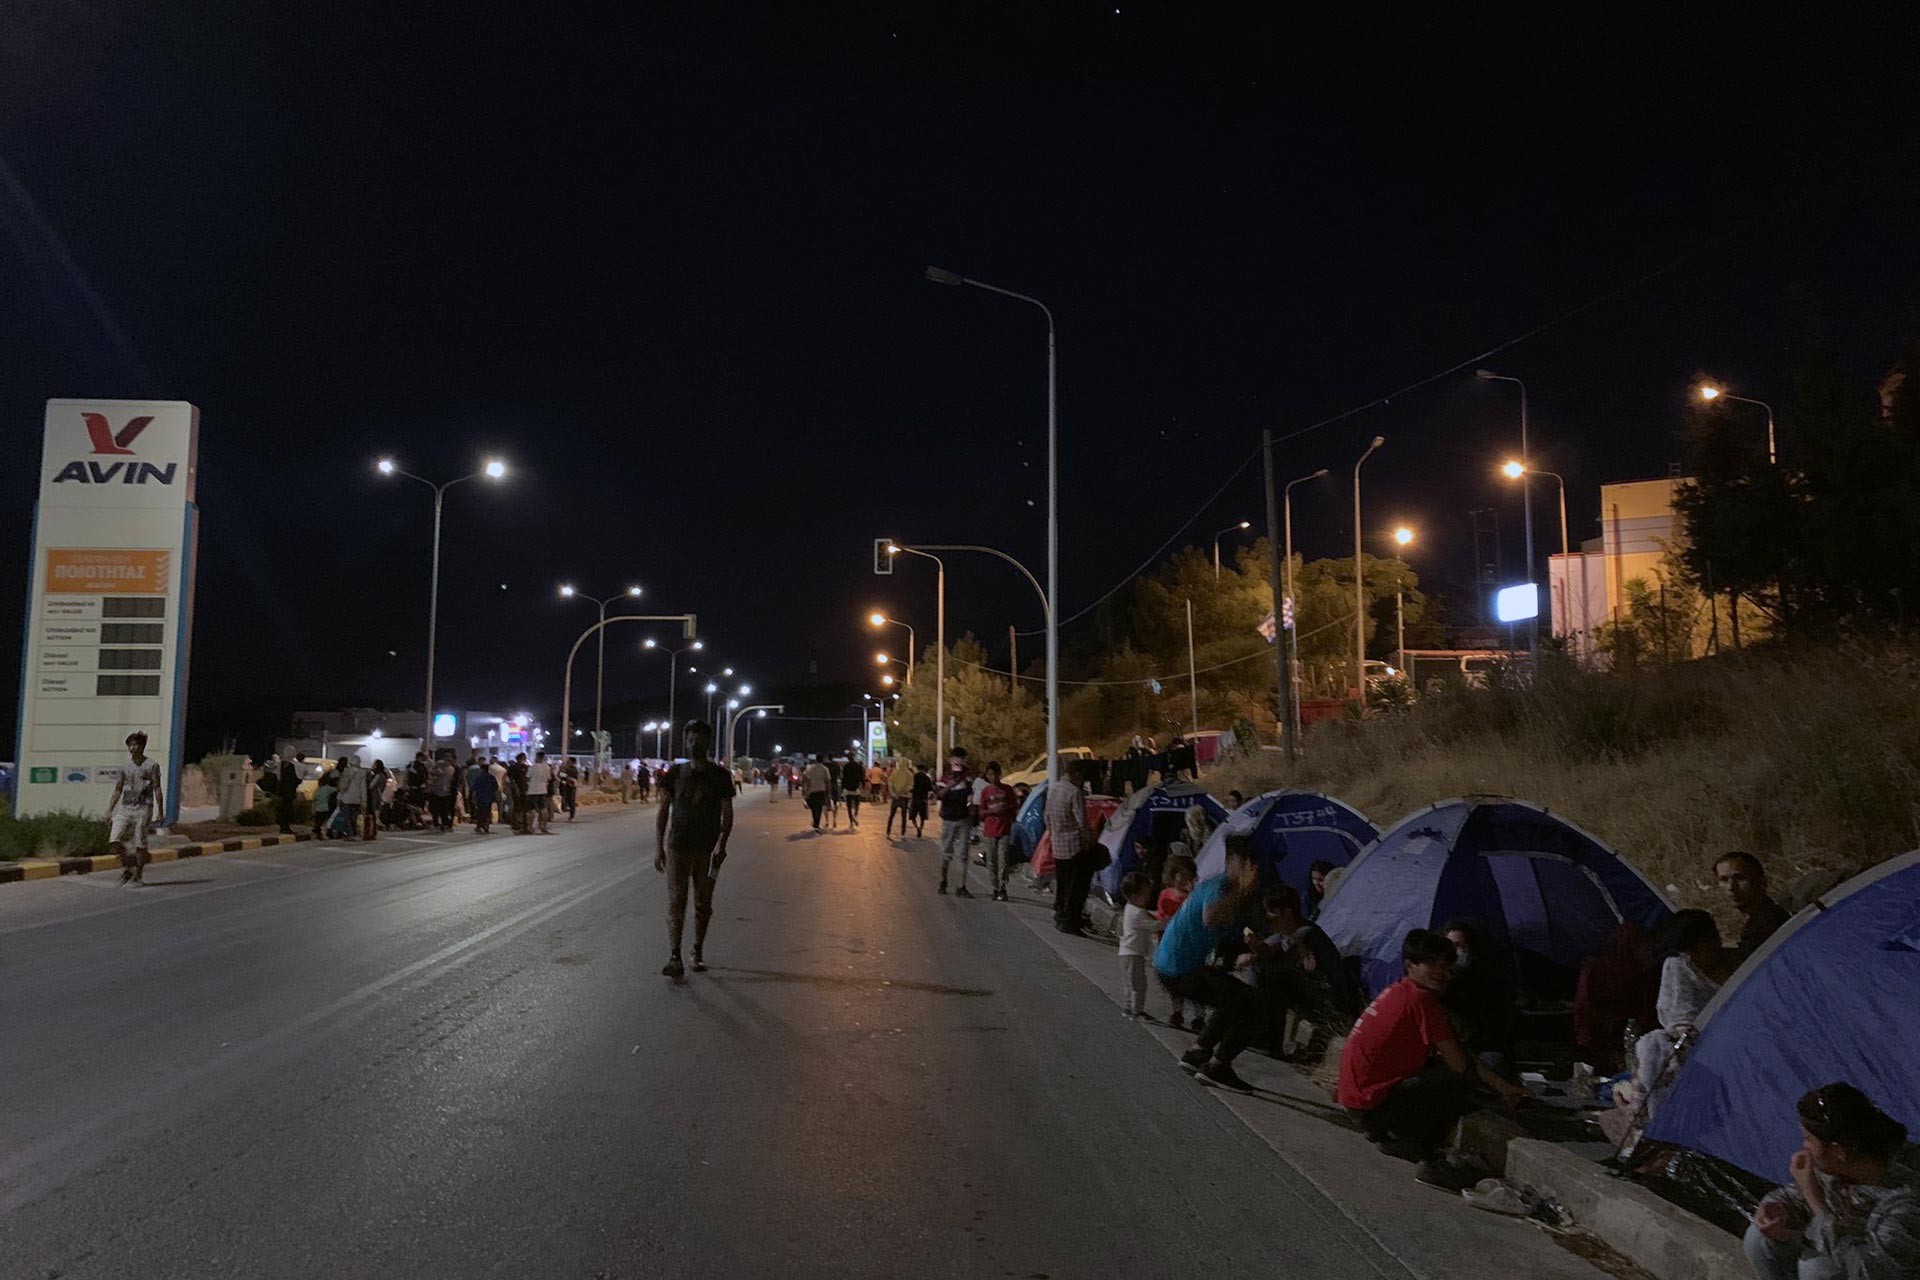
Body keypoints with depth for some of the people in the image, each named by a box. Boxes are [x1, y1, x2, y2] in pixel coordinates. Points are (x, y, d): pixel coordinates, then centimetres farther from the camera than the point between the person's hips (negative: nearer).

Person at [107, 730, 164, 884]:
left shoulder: (152, 766, 0)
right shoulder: (123, 767, 10)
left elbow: (157, 789, -1)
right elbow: (118, 791, 14)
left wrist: (160, 812, -4)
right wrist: (109, 811, 8)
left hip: (143, 809, -3)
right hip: (125, 808, 3)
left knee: (140, 844, -2)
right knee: (114, 841, -11)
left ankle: (139, 874, 13)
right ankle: (127, 868, 10)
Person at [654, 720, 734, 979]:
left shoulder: (719, 776, 2)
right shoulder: (675, 773, 4)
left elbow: (727, 814, 0)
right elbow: (663, 812, 5)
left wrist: (721, 843, -16)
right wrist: (658, 847, -3)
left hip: (707, 850, 0)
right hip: (677, 847, 0)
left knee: (703, 904, 8)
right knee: (676, 901, -8)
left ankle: (698, 952, 22)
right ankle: (674, 956, -10)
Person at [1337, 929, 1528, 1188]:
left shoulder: (1398, 992, 13)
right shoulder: (1420, 998, -17)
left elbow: (1448, 1056, 20)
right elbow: (1460, 1064, -14)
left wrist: (1501, 1085, 17)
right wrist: (1499, 1087, 3)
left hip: (1355, 1097, 10)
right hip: (1372, 1105, -10)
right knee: (1462, 1082, -12)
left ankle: (1393, 1136, 15)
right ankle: (1428, 1161, -2)